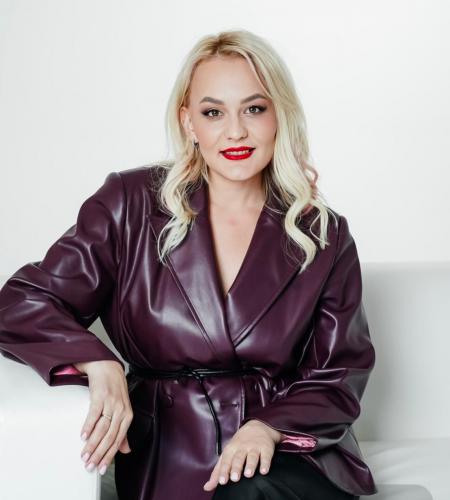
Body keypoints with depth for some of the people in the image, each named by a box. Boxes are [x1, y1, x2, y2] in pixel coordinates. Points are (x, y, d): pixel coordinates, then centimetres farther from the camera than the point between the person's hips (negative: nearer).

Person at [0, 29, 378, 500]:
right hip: (166, 459, -1)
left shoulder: (325, 235, 5)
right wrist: (99, 365, -21)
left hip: (293, 453, 2)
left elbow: (339, 375, 7)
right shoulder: (131, 204, 1)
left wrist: (270, 428, -14)